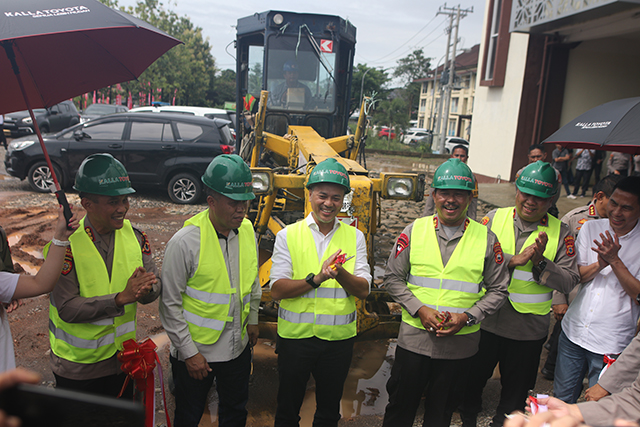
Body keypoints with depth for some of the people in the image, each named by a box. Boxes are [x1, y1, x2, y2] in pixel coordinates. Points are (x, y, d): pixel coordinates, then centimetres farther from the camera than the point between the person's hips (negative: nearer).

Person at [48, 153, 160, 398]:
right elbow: (67, 309, -25)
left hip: (122, 357, 4)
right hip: (77, 365, -4)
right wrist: (120, 298, -35)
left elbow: (154, 290, -7)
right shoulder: (66, 243, -21)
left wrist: (144, 289, -30)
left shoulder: (133, 237, -7)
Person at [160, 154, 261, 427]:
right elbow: (170, 305, -16)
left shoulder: (247, 231, -5)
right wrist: (189, 353, -14)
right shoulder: (185, 242, -23)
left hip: (238, 347, 5)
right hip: (195, 352, -5)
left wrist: (252, 319, 15)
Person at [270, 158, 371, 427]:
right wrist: (316, 278, -25)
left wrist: (340, 274, -24)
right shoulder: (288, 235, -3)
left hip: (339, 337, 2)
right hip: (295, 335, -1)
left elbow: (363, 290, -4)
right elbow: (277, 290, -11)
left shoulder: (354, 237, 2)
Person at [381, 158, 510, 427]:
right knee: (401, 405, 13)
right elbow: (393, 277, 1)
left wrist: (467, 317, -12)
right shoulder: (414, 231, -2)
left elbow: (498, 290, 3)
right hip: (414, 337, 0)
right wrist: (419, 309, -12)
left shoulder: (485, 238, -1)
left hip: (460, 342, 1)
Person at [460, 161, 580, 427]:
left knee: (516, 391, 19)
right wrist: (513, 260, -23)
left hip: (529, 330, 0)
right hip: (485, 321, 0)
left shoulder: (561, 233, -2)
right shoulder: (494, 218, -3)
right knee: (473, 378, 20)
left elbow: (570, 281, -7)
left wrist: (540, 263, -22)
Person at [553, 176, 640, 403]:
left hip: (612, 343, -2)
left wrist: (614, 261, -22)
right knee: (562, 398, 16)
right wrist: (600, 264, -20)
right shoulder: (591, 228, 0)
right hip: (574, 331, 3)